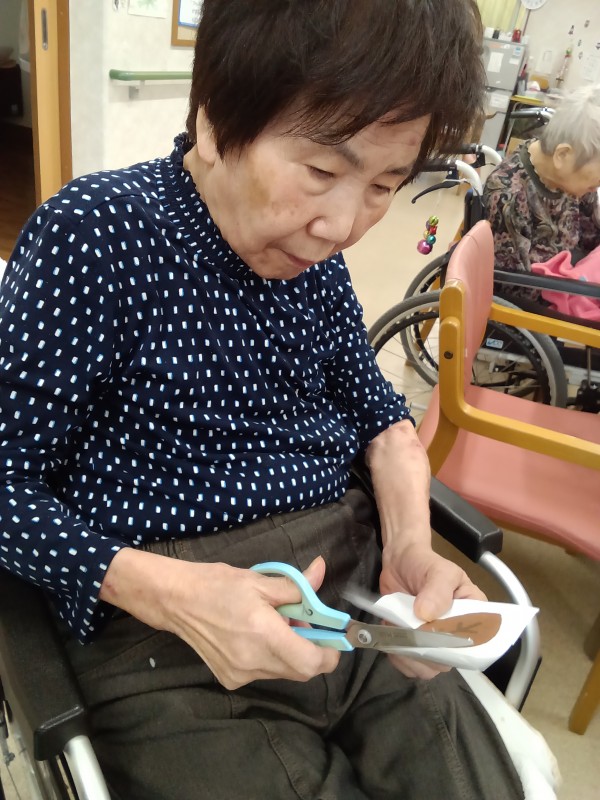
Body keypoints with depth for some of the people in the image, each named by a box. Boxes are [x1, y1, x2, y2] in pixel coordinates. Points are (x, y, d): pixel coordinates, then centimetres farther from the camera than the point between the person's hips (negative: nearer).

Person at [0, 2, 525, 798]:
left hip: (354, 585, 5)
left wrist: (412, 545, -6)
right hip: (160, 636, -4)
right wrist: (167, 592, -25)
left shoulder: (316, 258, 4)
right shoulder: (94, 235, -12)